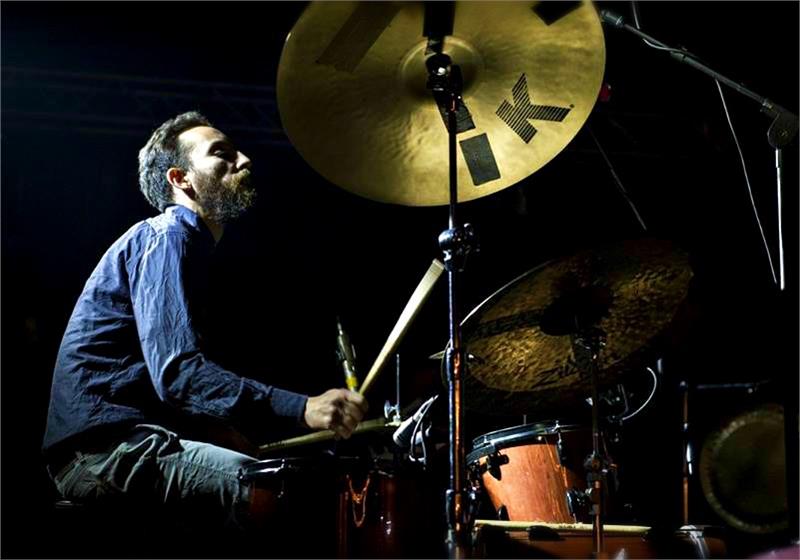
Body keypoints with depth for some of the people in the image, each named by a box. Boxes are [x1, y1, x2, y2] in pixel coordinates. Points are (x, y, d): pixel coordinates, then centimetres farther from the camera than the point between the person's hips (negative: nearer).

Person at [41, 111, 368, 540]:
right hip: (103, 445, -10)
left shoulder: (186, 245, 24)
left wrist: (224, 432, 12)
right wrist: (303, 410, -32)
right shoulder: (166, 238, -8)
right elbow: (176, 372, -23)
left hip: (131, 439, 10)